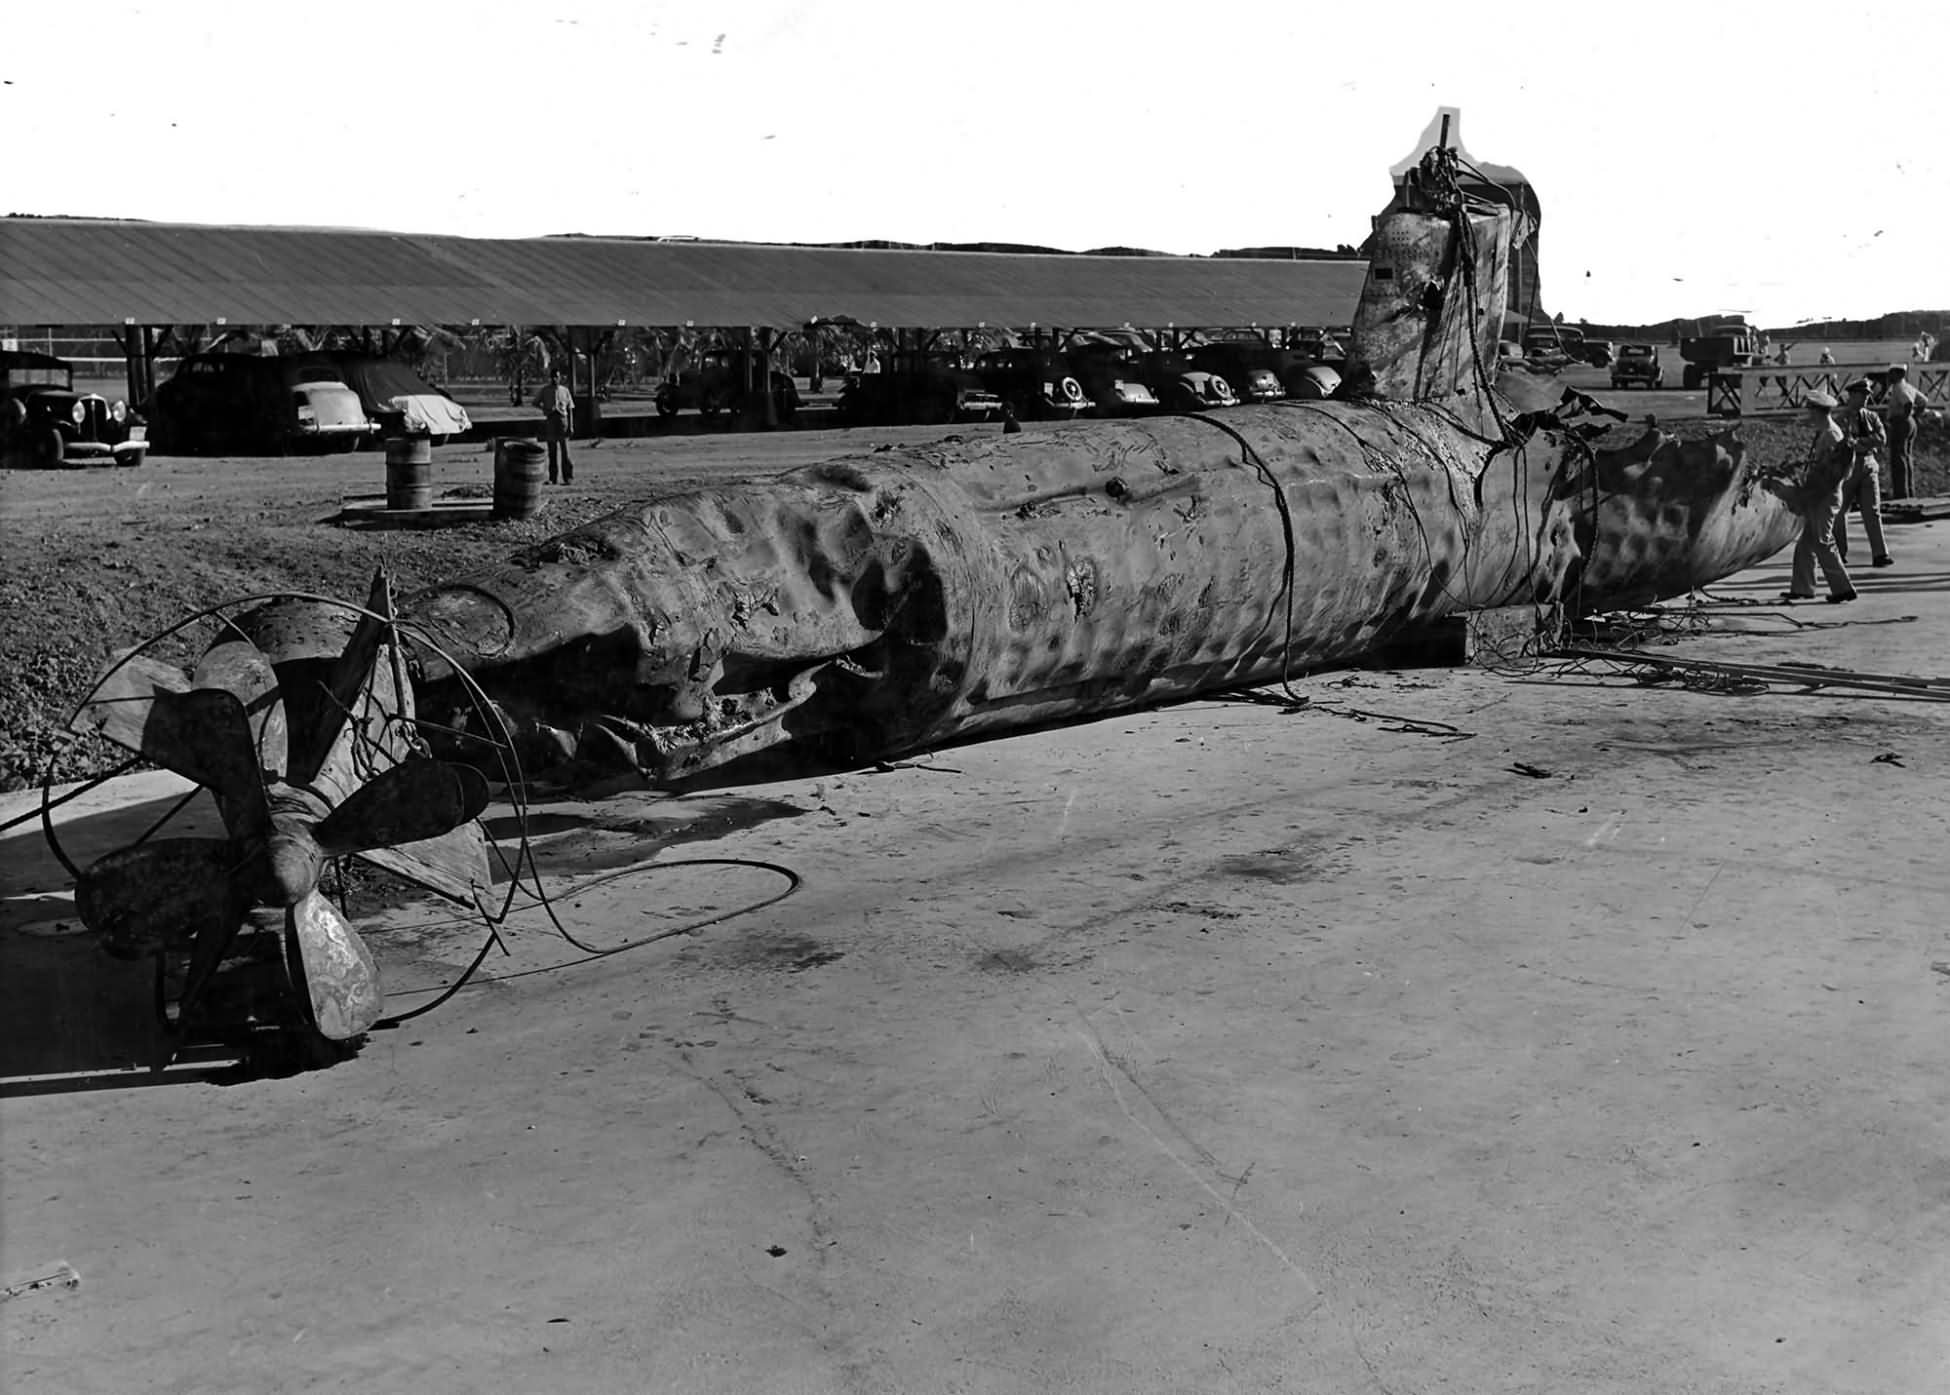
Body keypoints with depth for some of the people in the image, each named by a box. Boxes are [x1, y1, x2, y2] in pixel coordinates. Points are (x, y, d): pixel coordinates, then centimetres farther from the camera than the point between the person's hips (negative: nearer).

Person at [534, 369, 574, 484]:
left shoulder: (564, 391, 6)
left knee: (565, 450, -8)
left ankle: (567, 477, -6)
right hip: (550, 421, 1)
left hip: (562, 419, -1)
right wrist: (546, 409, -7)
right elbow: (535, 402, 12)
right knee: (551, 451, 4)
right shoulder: (545, 391, 7)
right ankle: (553, 478, 8)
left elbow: (570, 409, 6)